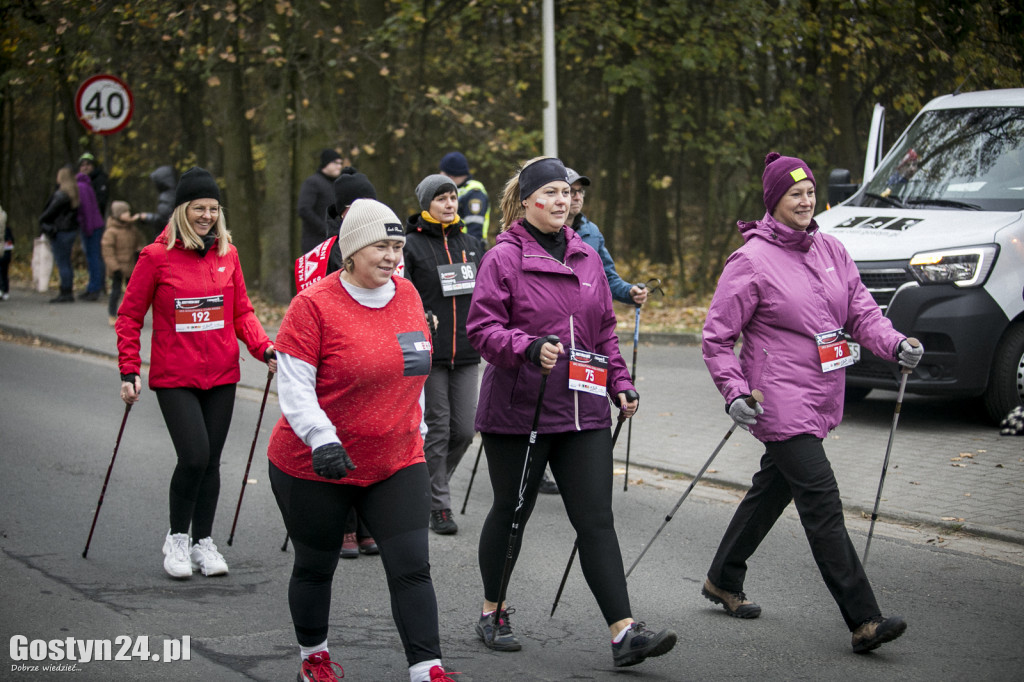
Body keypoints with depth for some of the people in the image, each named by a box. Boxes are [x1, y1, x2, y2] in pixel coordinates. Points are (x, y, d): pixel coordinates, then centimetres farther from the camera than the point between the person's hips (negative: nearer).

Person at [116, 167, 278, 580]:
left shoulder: (227, 254, 6)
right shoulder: (156, 256, -6)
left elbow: (241, 313, 13)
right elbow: (130, 316, -1)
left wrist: (264, 349, -3)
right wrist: (129, 371, -7)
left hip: (221, 376, 4)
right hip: (174, 378, -4)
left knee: (211, 460, 8)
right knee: (194, 456, -14)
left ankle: (203, 542, 21)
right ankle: (177, 538, 6)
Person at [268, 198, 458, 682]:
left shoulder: (407, 295, 3)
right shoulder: (314, 304, -15)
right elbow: (293, 386, -17)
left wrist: (414, 433, 22)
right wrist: (322, 440, -30)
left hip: (397, 463, 4)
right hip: (314, 467, -4)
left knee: (412, 567, -6)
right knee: (316, 566, 12)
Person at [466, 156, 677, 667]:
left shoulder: (587, 258, 12)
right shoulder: (503, 258, -6)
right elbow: (482, 328, -12)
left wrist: (621, 384, 12)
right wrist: (531, 348, -27)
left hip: (583, 412, 4)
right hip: (517, 410, -4)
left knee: (596, 520, -3)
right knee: (511, 512, 10)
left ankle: (625, 633, -9)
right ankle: (492, 614, 29)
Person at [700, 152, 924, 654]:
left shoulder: (829, 249, 9)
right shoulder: (751, 261, -10)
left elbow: (860, 310, 7)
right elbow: (717, 338, -5)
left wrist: (895, 345, -12)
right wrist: (734, 392, -17)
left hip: (820, 399, 7)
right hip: (780, 401, -7)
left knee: (773, 488, 19)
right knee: (822, 503, -12)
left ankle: (723, 582, 38)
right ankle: (863, 621, -16)